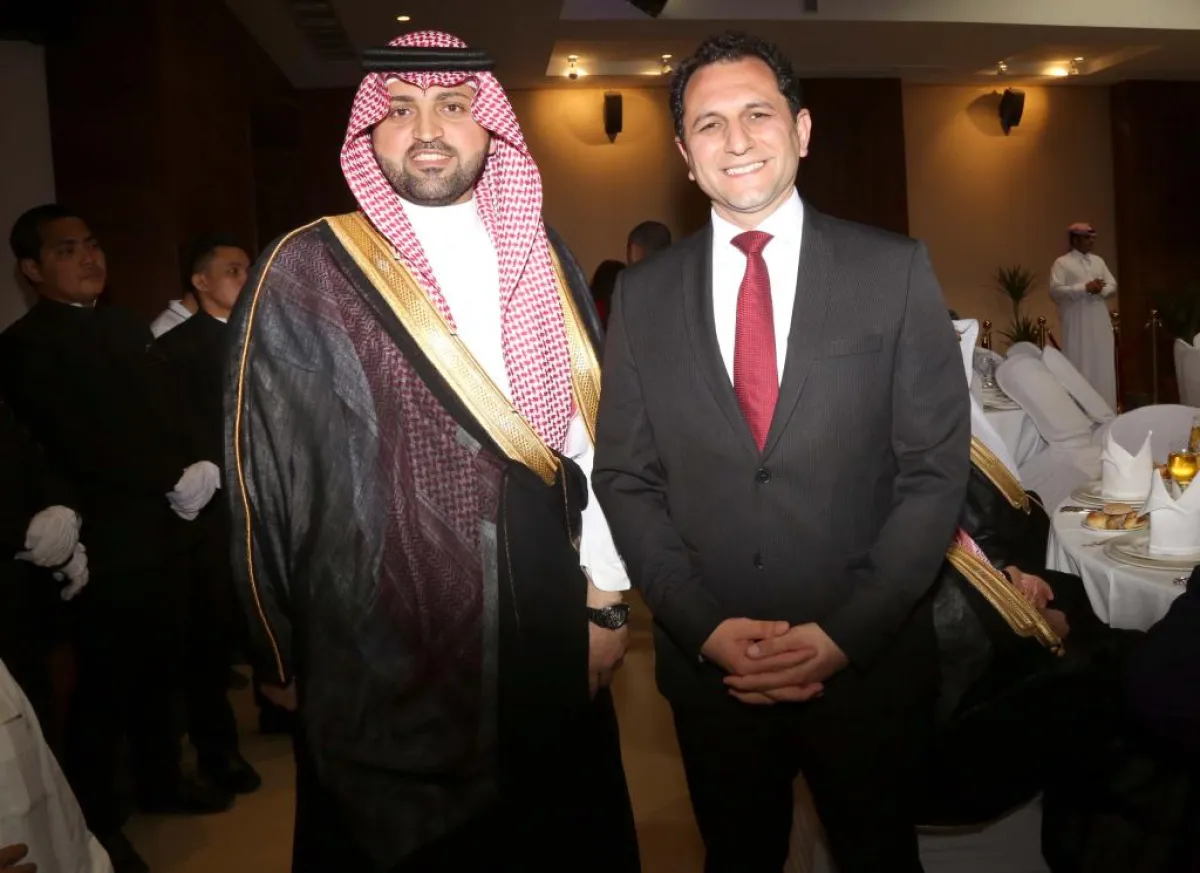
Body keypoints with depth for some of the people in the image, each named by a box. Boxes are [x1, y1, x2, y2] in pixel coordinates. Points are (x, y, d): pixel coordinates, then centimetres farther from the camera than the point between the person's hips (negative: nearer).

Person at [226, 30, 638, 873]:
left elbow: (590, 431, 4)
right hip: (382, 659, -3)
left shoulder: (545, 260, 4)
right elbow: (264, 475, -3)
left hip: (551, 644, 4)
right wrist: (283, 657, 2)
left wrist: (605, 596, 2)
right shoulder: (305, 277, -7)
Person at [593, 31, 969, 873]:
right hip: (709, 665, 2)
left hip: (870, 661, -1)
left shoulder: (895, 271, -6)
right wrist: (706, 627, -11)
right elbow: (625, 478, -1)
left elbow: (936, 468, -7)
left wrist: (847, 633, -14)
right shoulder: (643, 293, -1)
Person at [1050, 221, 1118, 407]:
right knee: (1080, 367, -5)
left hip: (1100, 323, 6)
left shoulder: (1098, 261, 15)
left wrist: (1101, 289, -8)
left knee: (1103, 367, 7)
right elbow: (1055, 291, -15)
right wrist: (1084, 288, -19)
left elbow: (1113, 286, 14)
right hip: (1077, 325, -6)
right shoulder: (1062, 263, -4)